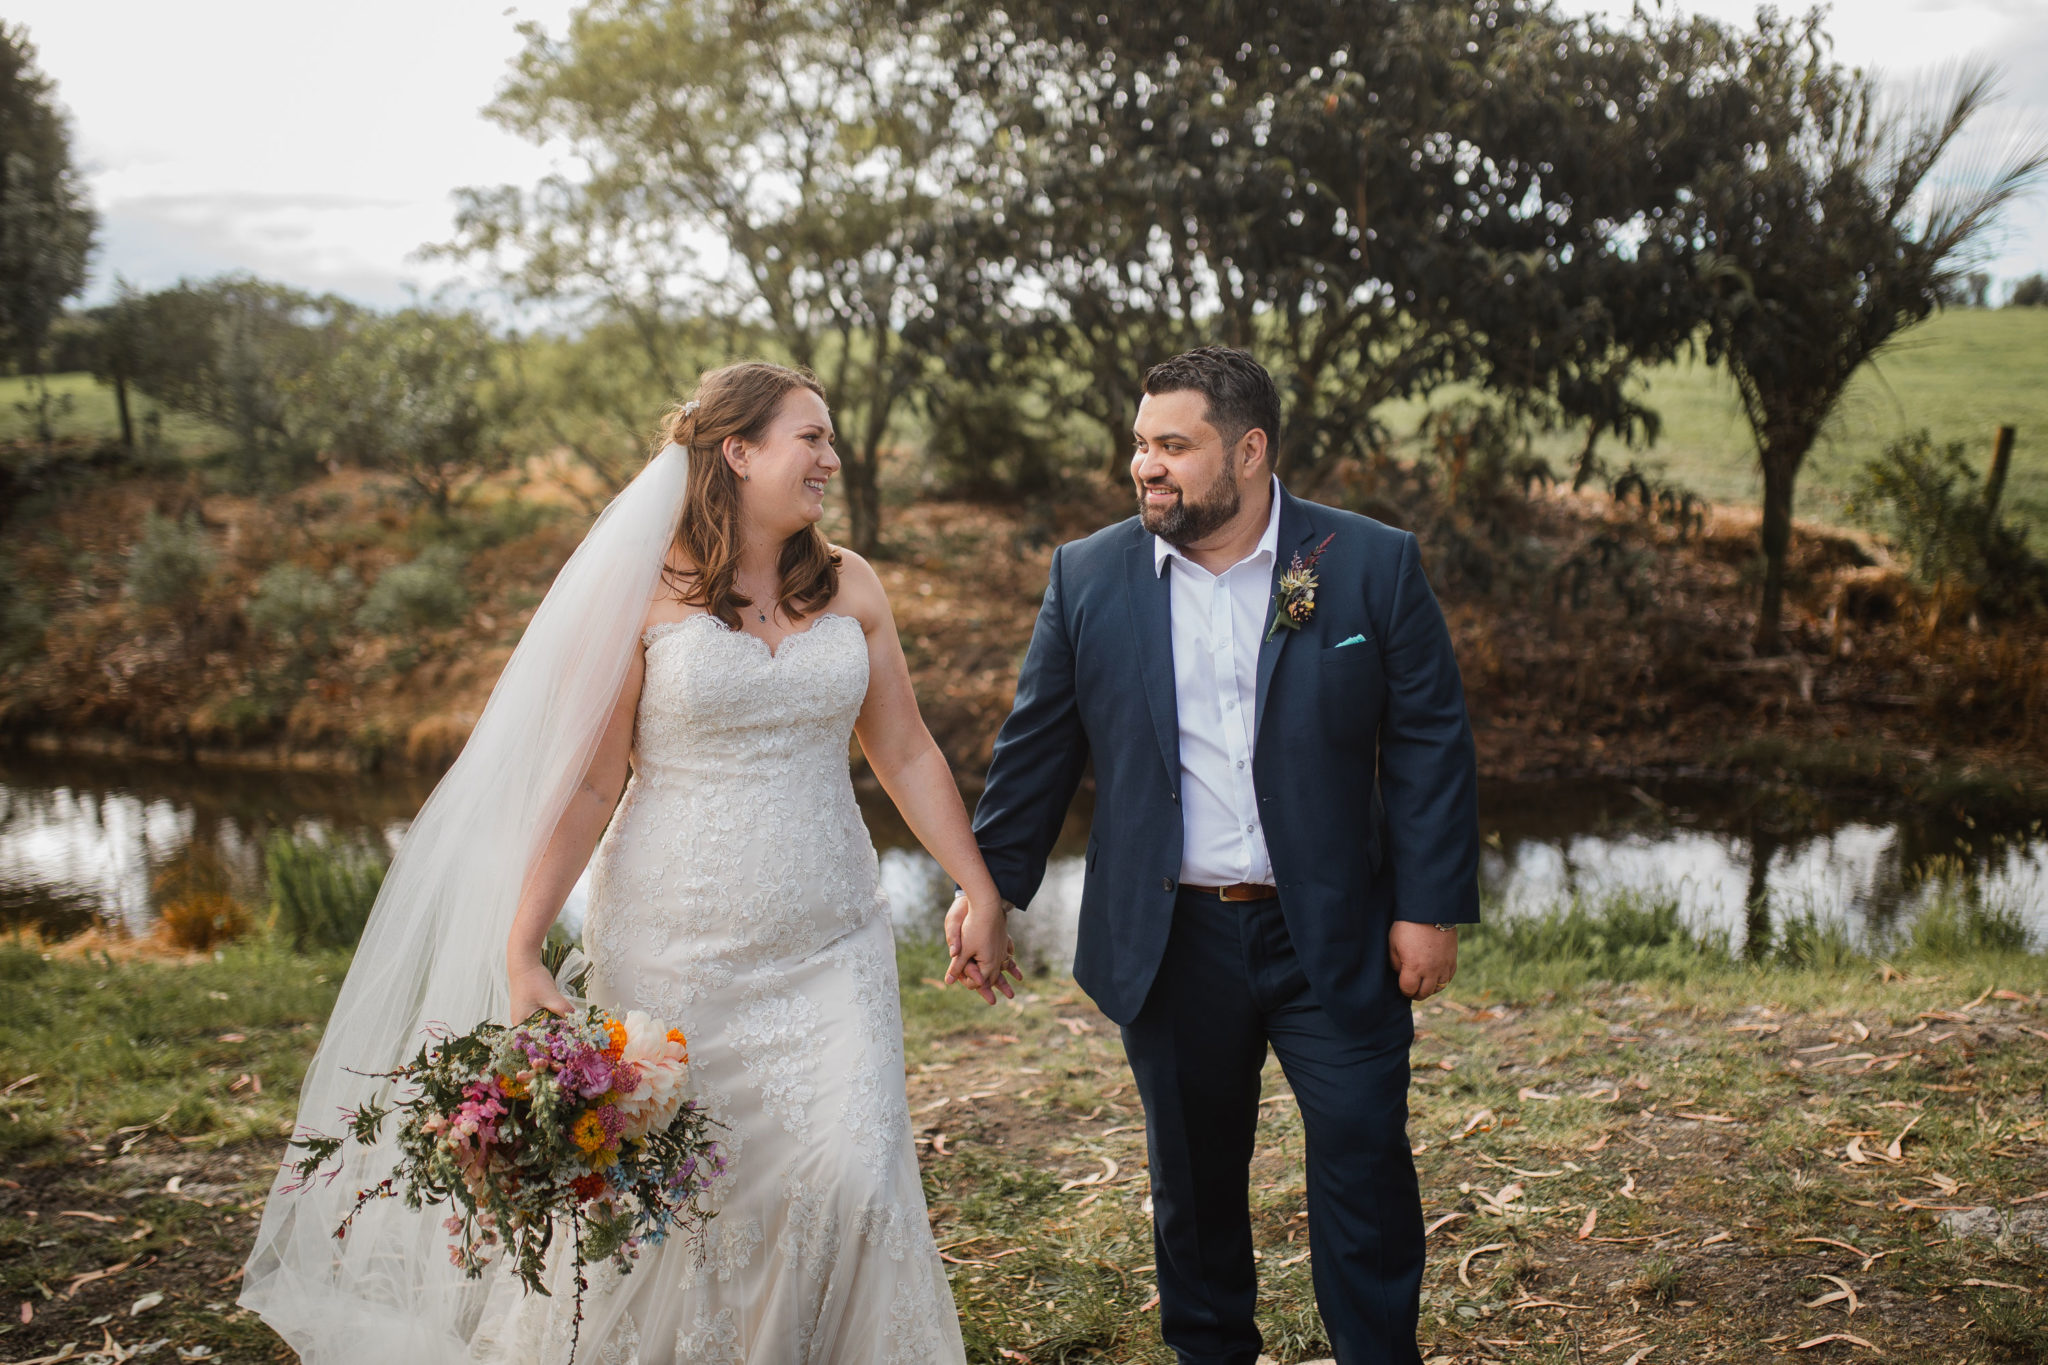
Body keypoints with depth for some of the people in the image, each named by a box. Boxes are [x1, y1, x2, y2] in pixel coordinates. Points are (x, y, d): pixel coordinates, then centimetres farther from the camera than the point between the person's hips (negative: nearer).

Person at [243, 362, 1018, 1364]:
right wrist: (518, 952, -10)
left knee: (855, 1184, -7)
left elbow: (907, 754, 10)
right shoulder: (645, 593, -6)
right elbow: (585, 786, -6)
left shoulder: (851, 588, 5)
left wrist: (983, 894, 9)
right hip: (675, 955, -2)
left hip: (830, 954, 3)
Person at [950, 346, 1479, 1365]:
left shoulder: (1374, 565, -4)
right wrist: (990, 882, 5)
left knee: (1363, 1158, 4)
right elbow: (1036, 746, 7)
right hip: (1172, 939, 2)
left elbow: (1429, 743, -3)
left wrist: (1431, 906, -6)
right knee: (1193, 1171, 15)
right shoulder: (1087, 576, 0)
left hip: (1334, 936, -1)